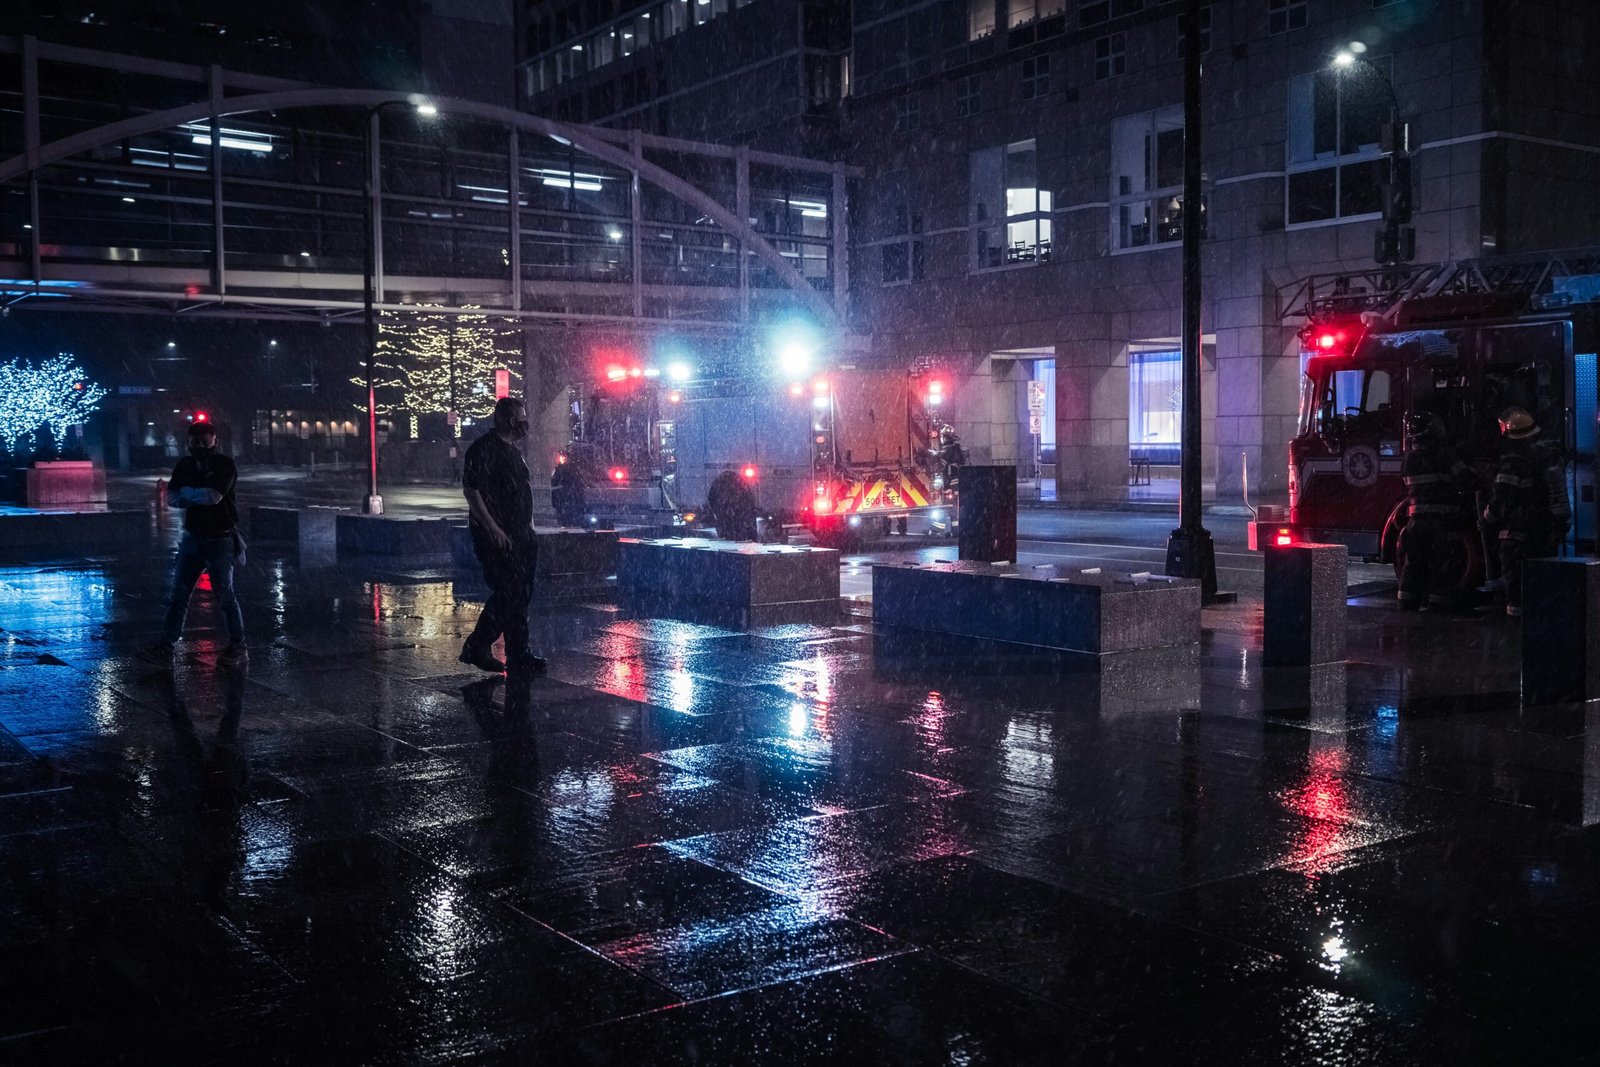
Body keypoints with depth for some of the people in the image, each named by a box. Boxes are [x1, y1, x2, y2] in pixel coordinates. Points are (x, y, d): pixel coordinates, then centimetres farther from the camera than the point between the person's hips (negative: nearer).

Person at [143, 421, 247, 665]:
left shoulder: (225, 466, -10)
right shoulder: (185, 465, 8)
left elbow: (214, 496, -23)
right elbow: (171, 499, 0)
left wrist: (187, 492, -8)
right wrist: (200, 496, -14)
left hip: (219, 541, -5)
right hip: (192, 539, 5)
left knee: (225, 596, 1)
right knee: (178, 595, 2)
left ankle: (238, 647, 14)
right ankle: (166, 648, 3)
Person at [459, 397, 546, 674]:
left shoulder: (513, 450, 17)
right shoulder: (484, 448, -12)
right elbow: (471, 490, -18)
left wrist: (528, 531, 19)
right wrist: (493, 530, -22)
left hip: (519, 536, 9)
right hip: (498, 537, -9)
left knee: (521, 595, 9)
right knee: (507, 593, -11)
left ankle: (519, 654, 16)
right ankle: (476, 648, 0)